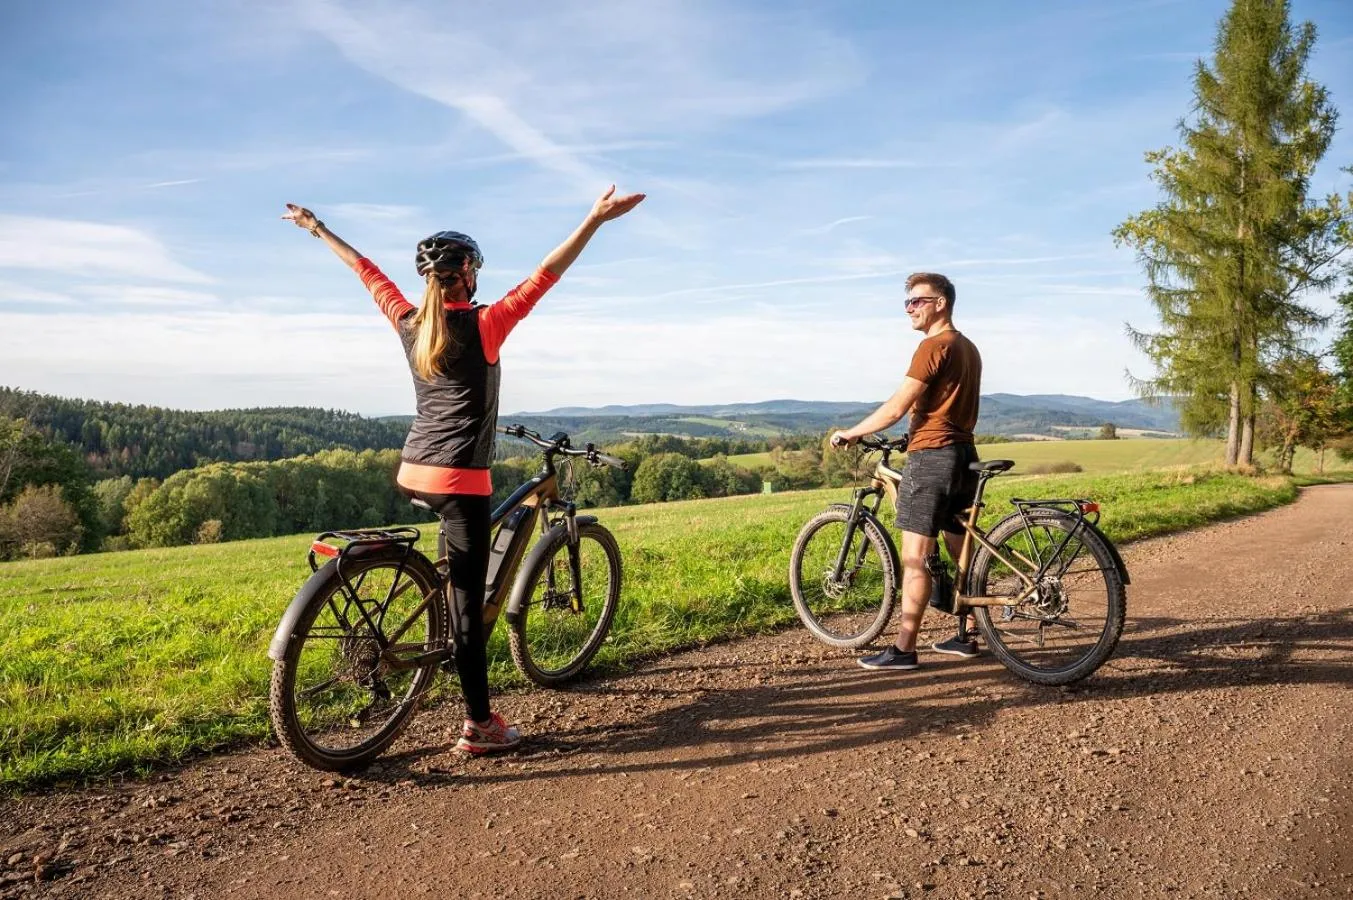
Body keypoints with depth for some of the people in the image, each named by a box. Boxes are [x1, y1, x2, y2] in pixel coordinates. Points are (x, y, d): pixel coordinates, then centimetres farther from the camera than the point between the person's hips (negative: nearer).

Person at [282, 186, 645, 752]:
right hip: (458, 479, -7)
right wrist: (595, 220, -20)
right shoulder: (482, 325, -11)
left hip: (412, 474, 7)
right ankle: (479, 726, 6)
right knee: (468, 598, -2)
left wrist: (316, 228, 35)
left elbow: (366, 271, 20)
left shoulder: (408, 324, 5)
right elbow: (544, 277, -18)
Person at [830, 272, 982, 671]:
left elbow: (896, 407, -17)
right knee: (961, 550, 14)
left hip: (931, 456, -10)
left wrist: (849, 434, -9)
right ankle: (967, 636, 23)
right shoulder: (968, 348, 18)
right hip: (963, 454, 10)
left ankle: (903, 649, -4)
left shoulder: (934, 345, -12)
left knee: (916, 556, -7)